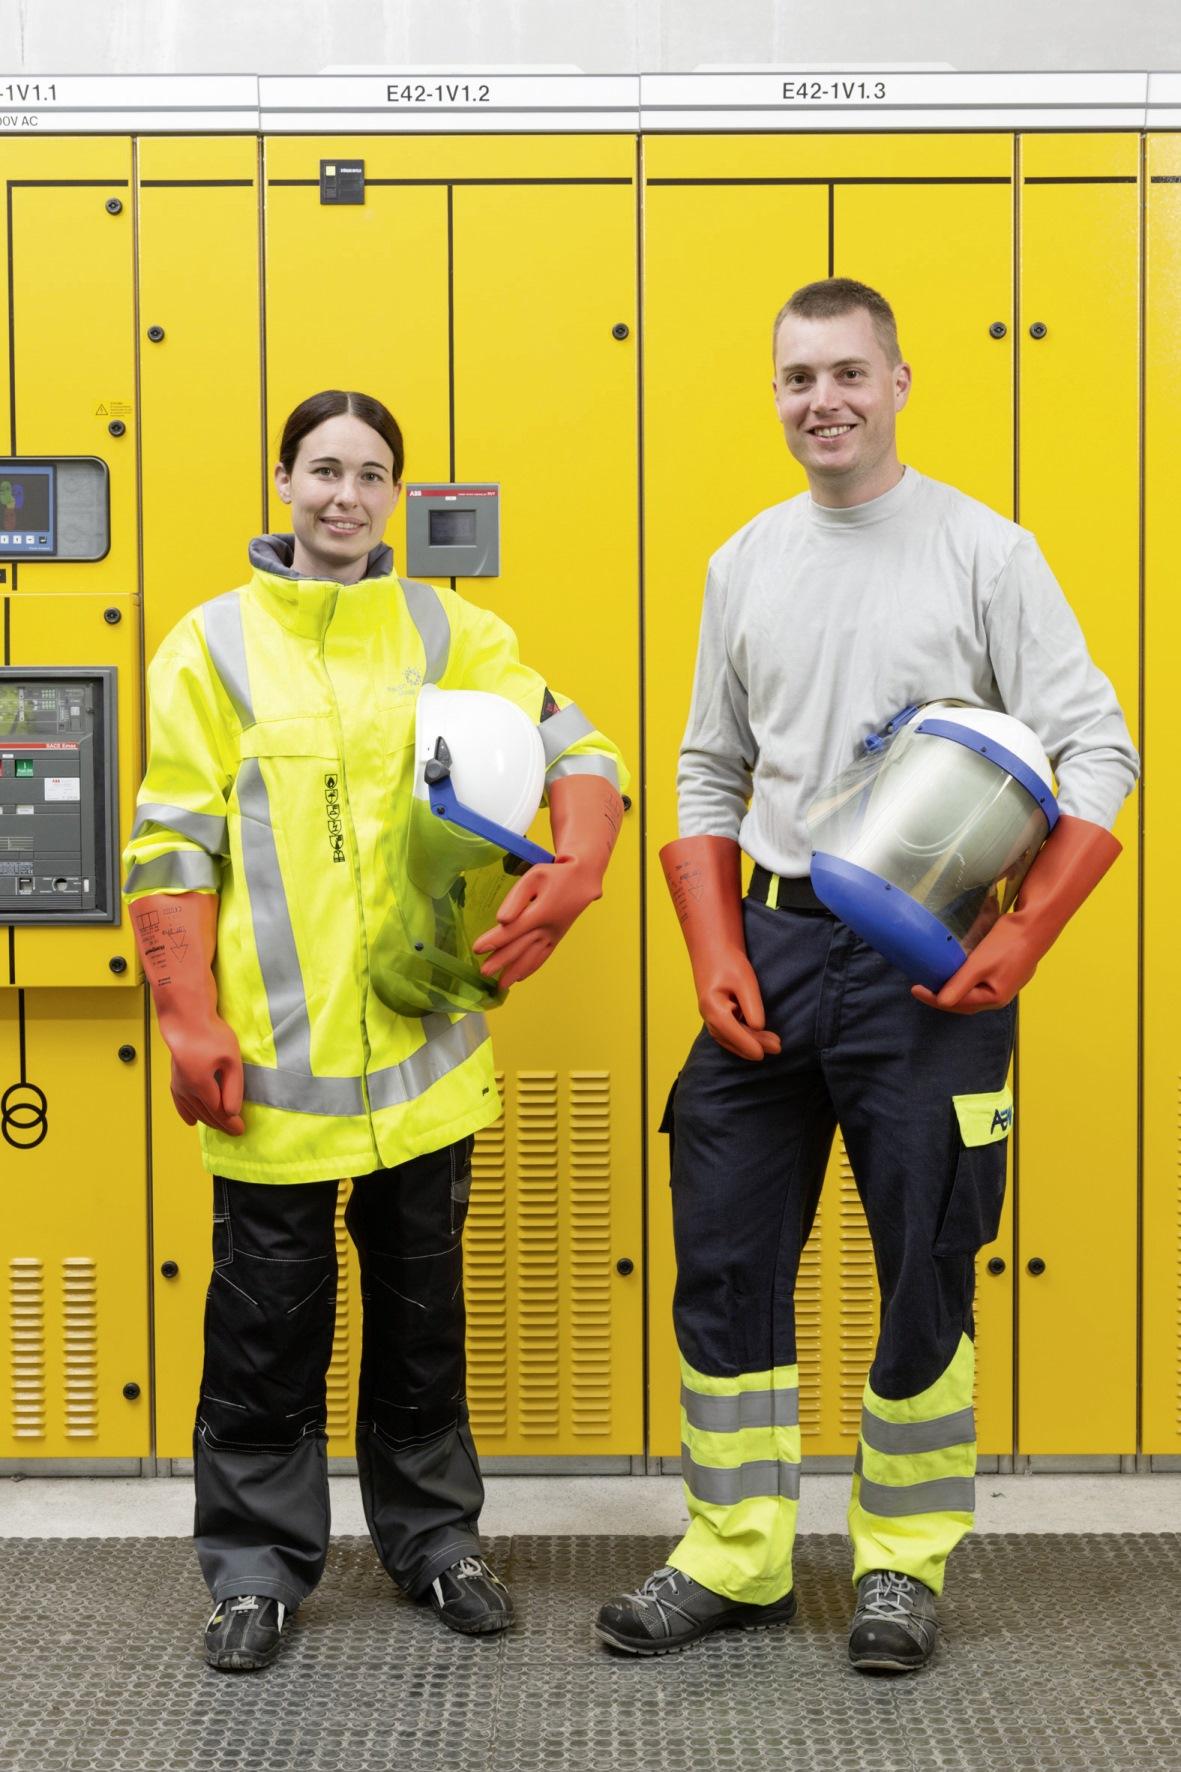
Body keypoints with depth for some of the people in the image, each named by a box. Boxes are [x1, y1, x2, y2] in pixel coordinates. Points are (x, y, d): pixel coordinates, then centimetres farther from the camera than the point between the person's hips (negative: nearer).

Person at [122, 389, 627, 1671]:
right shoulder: (213, 646, 2)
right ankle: (258, 1566, 21)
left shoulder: (451, 636, 7)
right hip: (273, 1061, -2)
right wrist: (190, 1023, -9)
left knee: (424, 1312, 14)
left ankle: (434, 1539, 30)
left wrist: (570, 877, -16)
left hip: (424, 1049, 2)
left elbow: (578, 755, 4)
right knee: (268, 1324, 6)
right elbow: (172, 849, -1)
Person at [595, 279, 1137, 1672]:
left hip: (925, 963, -4)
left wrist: (1023, 938, -16)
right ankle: (736, 1556, 21)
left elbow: (1096, 754, -5)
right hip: (771, 944, 4)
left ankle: (902, 1563, 21)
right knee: (725, 1255, 6)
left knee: (925, 1269, 4)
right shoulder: (744, 564, 10)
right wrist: (717, 959, 3)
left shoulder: (983, 550, -3)